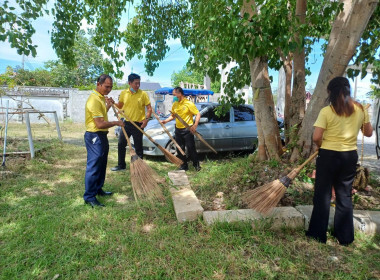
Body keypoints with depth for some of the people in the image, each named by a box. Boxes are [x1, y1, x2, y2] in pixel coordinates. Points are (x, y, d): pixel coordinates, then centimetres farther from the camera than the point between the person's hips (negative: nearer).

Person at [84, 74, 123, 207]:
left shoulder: (101, 97, 13)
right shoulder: (94, 99, -20)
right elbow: (100, 124, -26)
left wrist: (108, 105, 18)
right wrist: (116, 123, -13)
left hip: (102, 136, 11)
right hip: (94, 136, -11)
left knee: (101, 165, 18)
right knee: (93, 166, -5)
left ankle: (98, 189, 31)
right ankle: (89, 196, 5)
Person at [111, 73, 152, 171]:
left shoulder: (143, 94, -8)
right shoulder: (124, 93, 3)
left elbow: (149, 108, -5)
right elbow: (120, 105, 17)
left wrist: (146, 119, -19)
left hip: (138, 124, -4)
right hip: (127, 123, 5)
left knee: (138, 147, 4)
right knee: (121, 144, 11)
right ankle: (121, 165, 27)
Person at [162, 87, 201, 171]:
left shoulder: (189, 104, -10)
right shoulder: (175, 104, 9)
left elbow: (198, 114, -11)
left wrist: (195, 125, -21)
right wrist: (166, 120, 1)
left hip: (187, 130, -6)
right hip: (178, 129, 6)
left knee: (191, 148, 0)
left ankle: (196, 164, 19)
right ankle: (184, 166, 24)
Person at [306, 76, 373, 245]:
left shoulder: (326, 111, -14)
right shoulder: (360, 109, 0)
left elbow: (316, 137, -17)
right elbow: (368, 133, 11)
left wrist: (322, 146, 3)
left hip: (328, 156, -4)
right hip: (350, 157, 5)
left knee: (323, 195, 8)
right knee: (345, 195, 16)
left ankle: (318, 234, 19)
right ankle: (345, 236, 27)